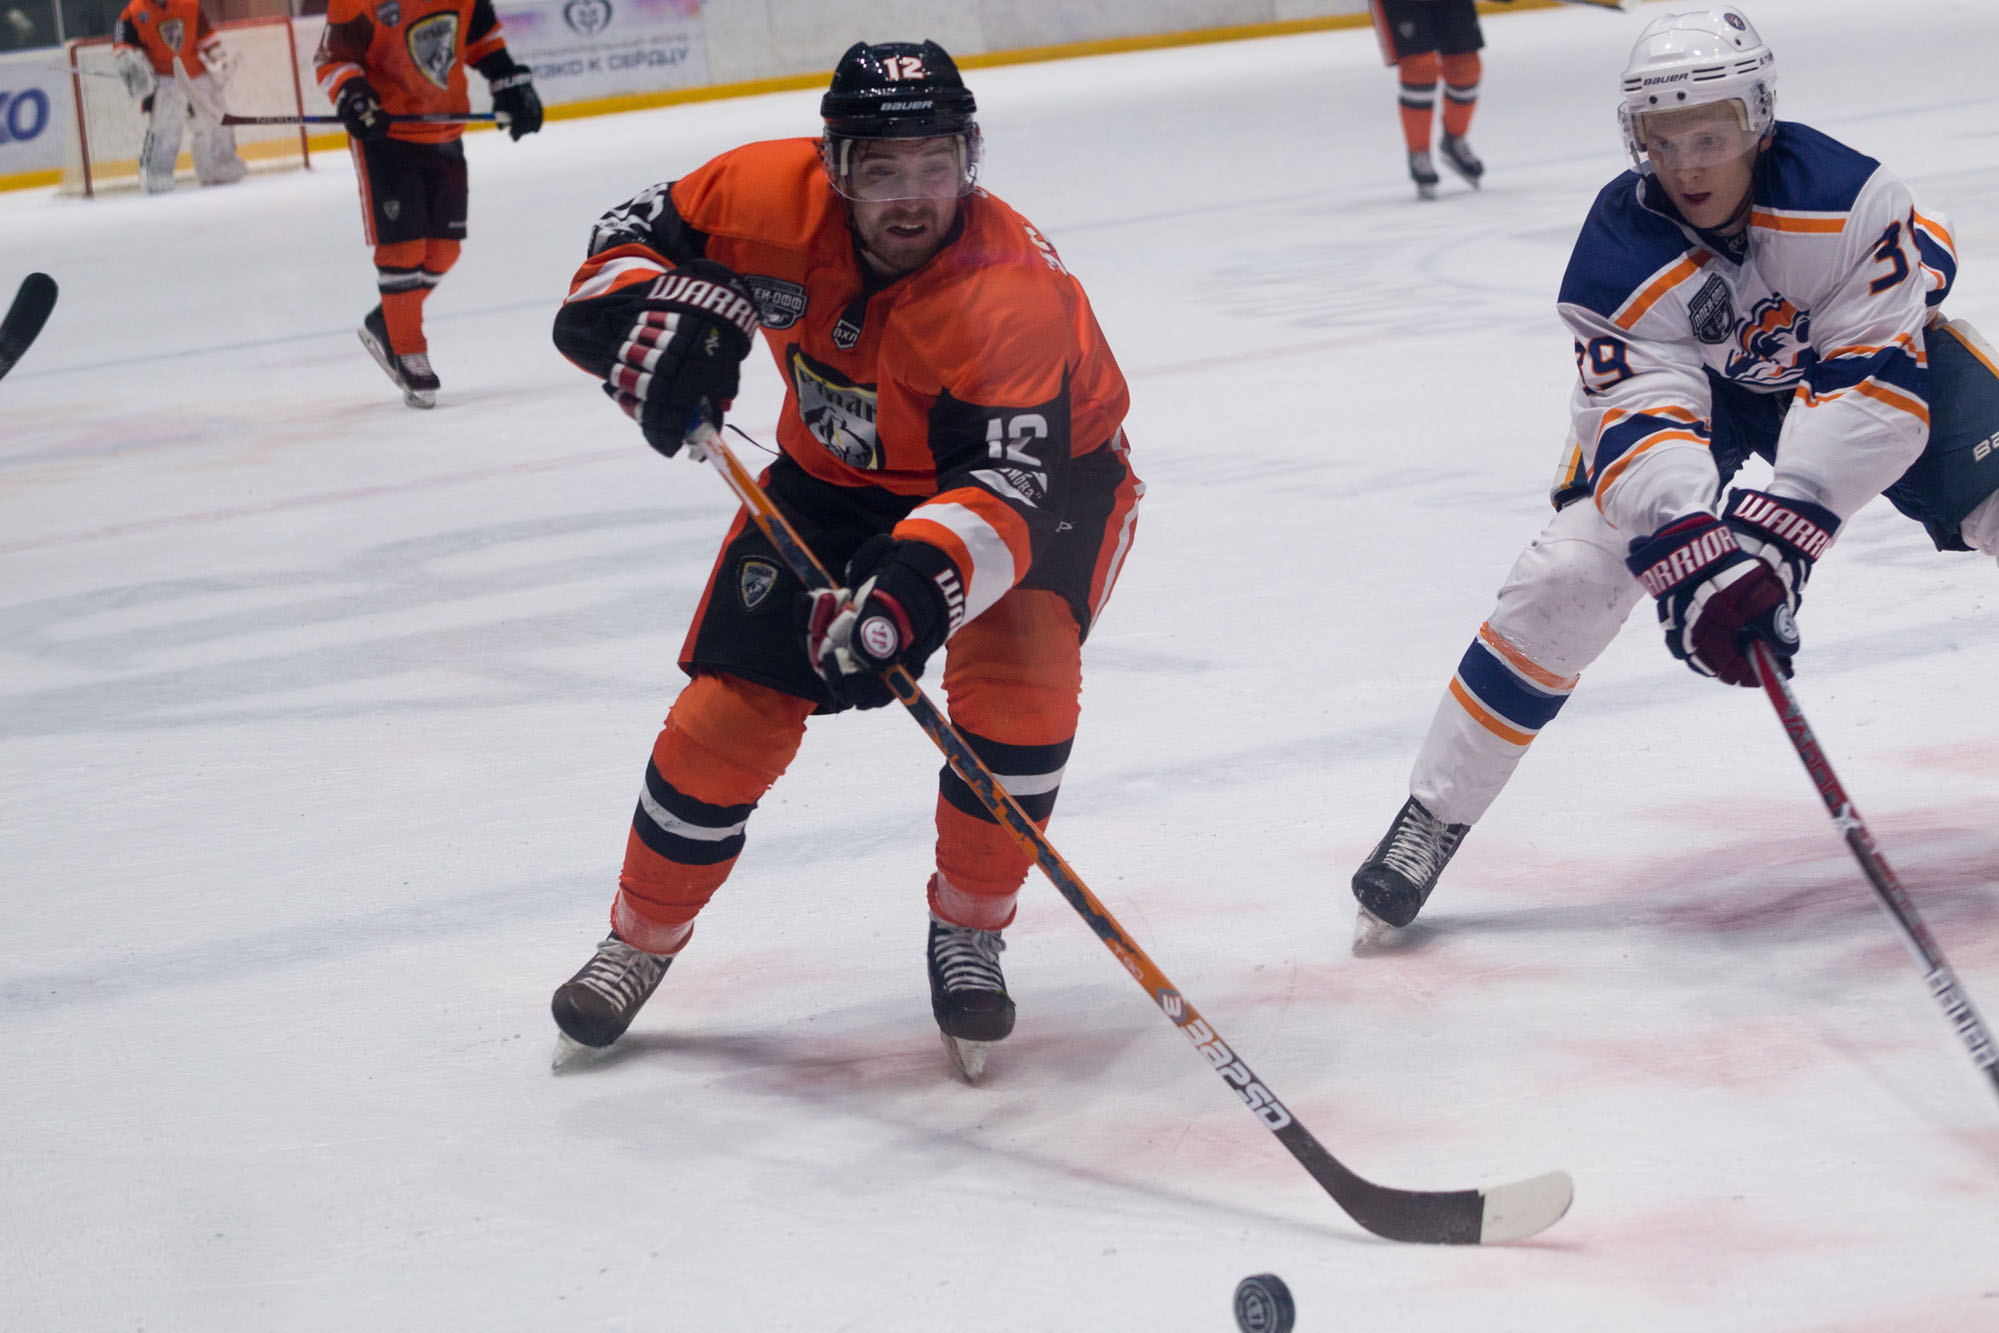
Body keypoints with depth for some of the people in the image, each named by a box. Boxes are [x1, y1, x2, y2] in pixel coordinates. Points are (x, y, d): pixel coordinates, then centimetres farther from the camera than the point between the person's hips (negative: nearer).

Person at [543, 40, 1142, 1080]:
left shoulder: (1013, 288, -37)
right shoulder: (775, 196, -25)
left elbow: (1008, 485, -44)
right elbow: (638, 237, -9)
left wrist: (918, 584, -61)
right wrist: (654, 318, -31)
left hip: (1044, 465, -3)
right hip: (839, 475, 4)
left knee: (1017, 673, -28)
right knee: (737, 702, -4)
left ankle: (968, 930, -4)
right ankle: (642, 937, 19)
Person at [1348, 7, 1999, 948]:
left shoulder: (1845, 196, -35)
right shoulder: (1619, 260, -31)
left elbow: (1872, 378, -36)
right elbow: (1644, 422, -38)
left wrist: (1781, 529, -46)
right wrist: (1692, 559, -56)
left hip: (1869, 340, 1)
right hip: (1687, 381, -1)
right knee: (1568, 576, -16)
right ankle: (1432, 816, -6)